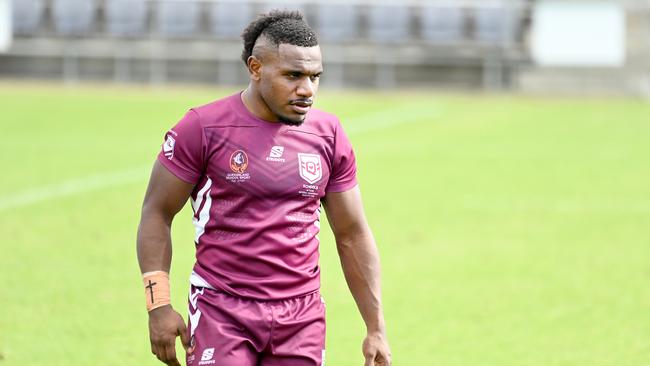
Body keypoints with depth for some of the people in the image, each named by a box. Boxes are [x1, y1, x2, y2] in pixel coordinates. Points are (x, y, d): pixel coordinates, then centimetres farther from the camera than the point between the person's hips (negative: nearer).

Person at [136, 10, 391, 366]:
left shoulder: (328, 135, 6)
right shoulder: (204, 128, -5)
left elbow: (353, 236, 12)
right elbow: (156, 213, 0)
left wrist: (376, 329, 9)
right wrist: (159, 305, -7)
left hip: (302, 317, 4)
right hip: (222, 312, -3)